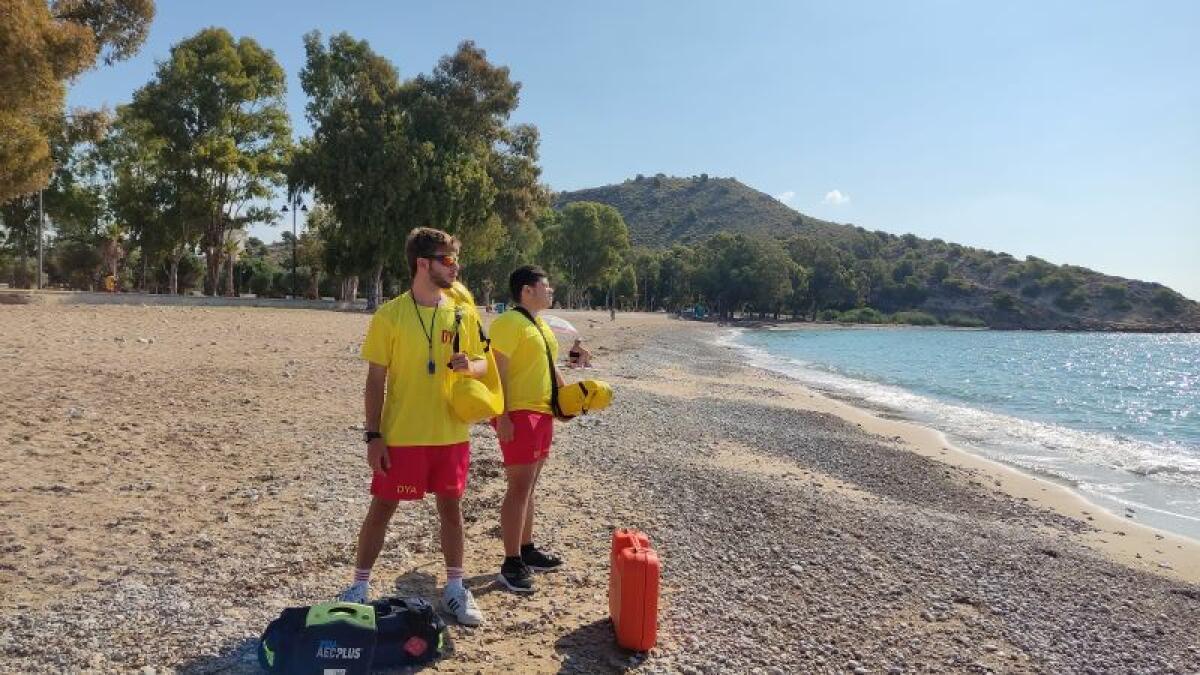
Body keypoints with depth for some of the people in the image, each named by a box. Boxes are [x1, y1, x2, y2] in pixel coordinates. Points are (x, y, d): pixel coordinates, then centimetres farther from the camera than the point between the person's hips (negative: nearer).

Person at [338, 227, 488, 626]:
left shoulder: (464, 314, 2)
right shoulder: (390, 315, -8)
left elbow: (482, 365, 10)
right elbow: (376, 379, -6)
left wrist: (468, 366, -15)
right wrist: (373, 435, -9)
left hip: (451, 434, 3)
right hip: (401, 435, -3)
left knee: (450, 506, 12)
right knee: (382, 507, 8)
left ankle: (455, 589, 25)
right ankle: (359, 586, 25)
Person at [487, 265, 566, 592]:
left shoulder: (541, 325, 18)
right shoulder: (509, 323, -12)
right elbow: (498, 371, -18)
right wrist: (502, 416, -23)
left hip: (542, 412, 10)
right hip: (518, 414, -10)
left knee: (528, 486, 16)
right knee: (519, 487, -8)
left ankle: (527, 550, 27)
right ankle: (511, 564, 0)